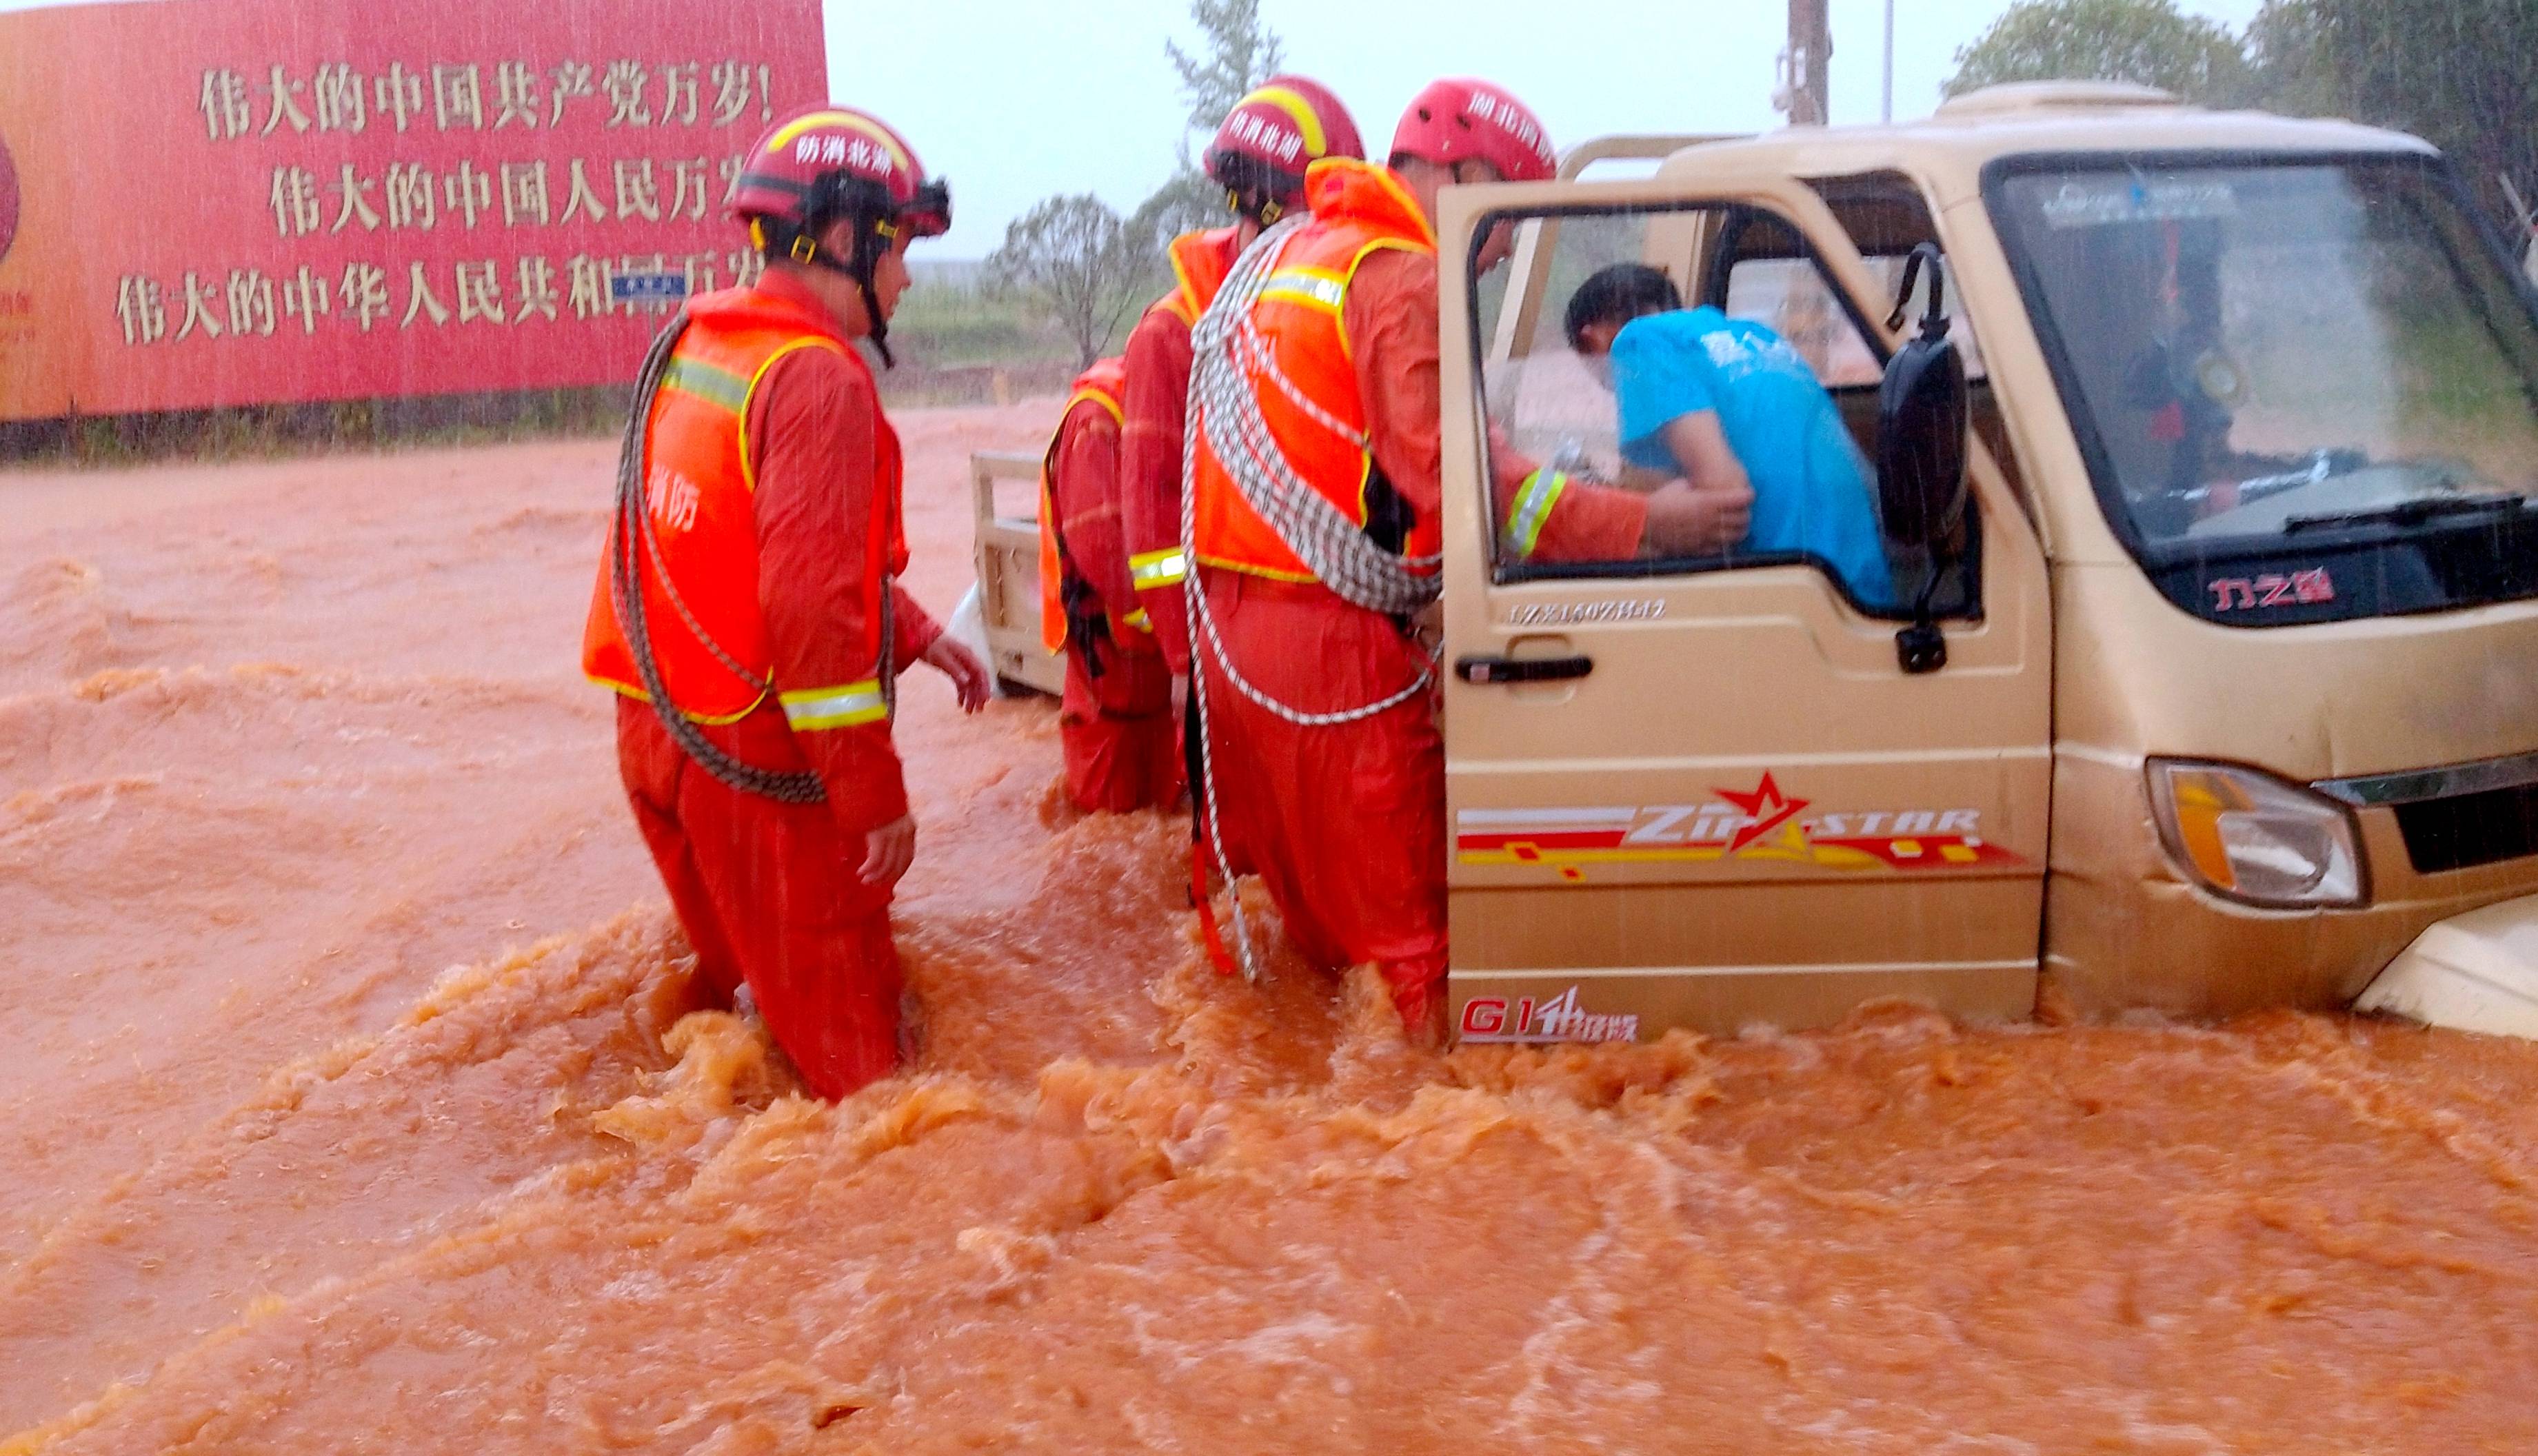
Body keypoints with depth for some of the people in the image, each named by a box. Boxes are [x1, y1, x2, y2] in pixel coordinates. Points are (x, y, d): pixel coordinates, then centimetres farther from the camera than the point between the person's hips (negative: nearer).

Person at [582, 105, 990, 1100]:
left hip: (654, 730, 9)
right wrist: (877, 793, -21)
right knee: (841, 1038, 2)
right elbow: (816, 605, -26)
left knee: (748, 992, 26)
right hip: (761, 759, -9)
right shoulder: (817, 380, -19)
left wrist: (915, 634, 21)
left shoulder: (690, 345, 10)